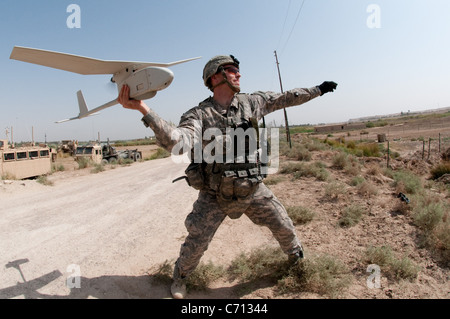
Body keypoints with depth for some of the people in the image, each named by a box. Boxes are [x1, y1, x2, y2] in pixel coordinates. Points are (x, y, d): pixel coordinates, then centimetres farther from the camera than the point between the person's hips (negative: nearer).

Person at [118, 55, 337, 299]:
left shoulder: (250, 103, -3)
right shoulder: (199, 115, -16)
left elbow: (286, 98, 9)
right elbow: (177, 142, -34)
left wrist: (318, 90, 18)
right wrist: (143, 109, -45)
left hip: (253, 190, 4)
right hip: (215, 196, -3)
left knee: (284, 228, 15)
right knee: (195, 245, 2)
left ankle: (296, 255, 49)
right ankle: (180, 276, 35)